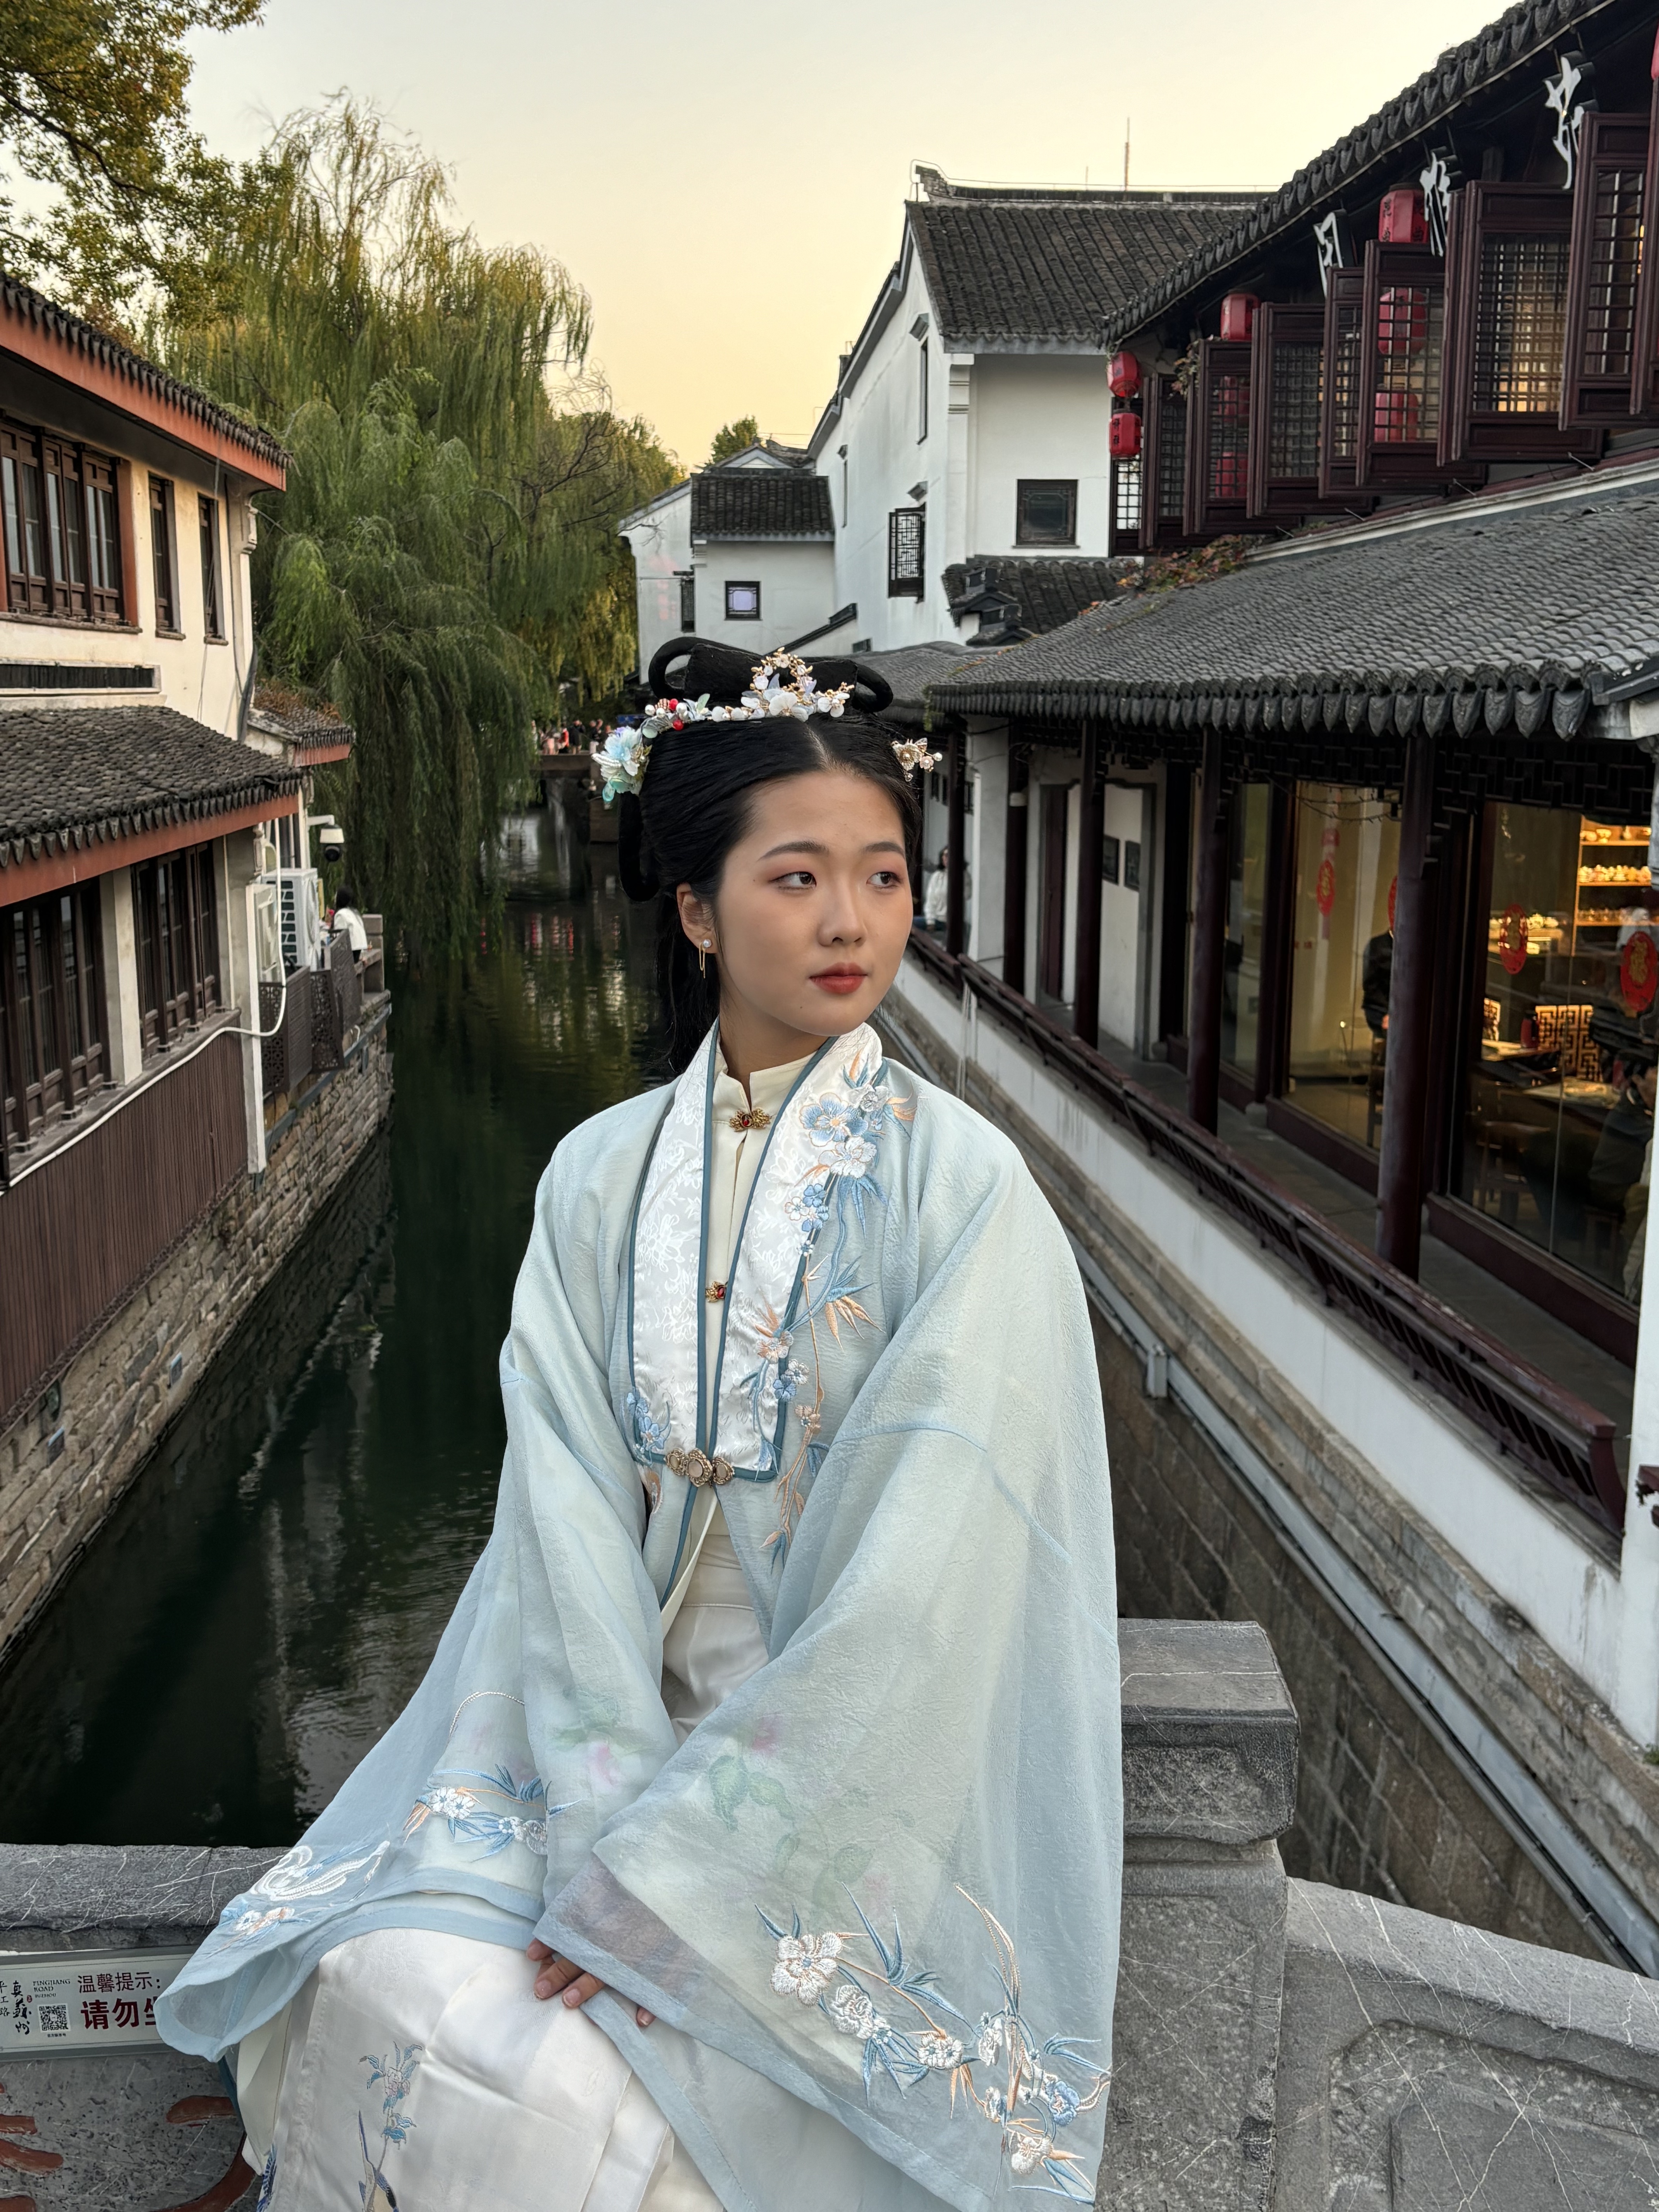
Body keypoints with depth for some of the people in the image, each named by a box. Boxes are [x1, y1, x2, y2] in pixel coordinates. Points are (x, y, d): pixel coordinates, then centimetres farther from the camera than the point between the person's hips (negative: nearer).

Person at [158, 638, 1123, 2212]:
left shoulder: (960, 1191, -12)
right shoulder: (601, 1180, 1)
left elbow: (919, 1576, -17)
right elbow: (569, 1507, -5)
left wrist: (666, 1877, -18)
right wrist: (612, 1817, -18)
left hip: (858, 1790, -3)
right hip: (623, 1726, 3)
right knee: (391, 1988, -18)